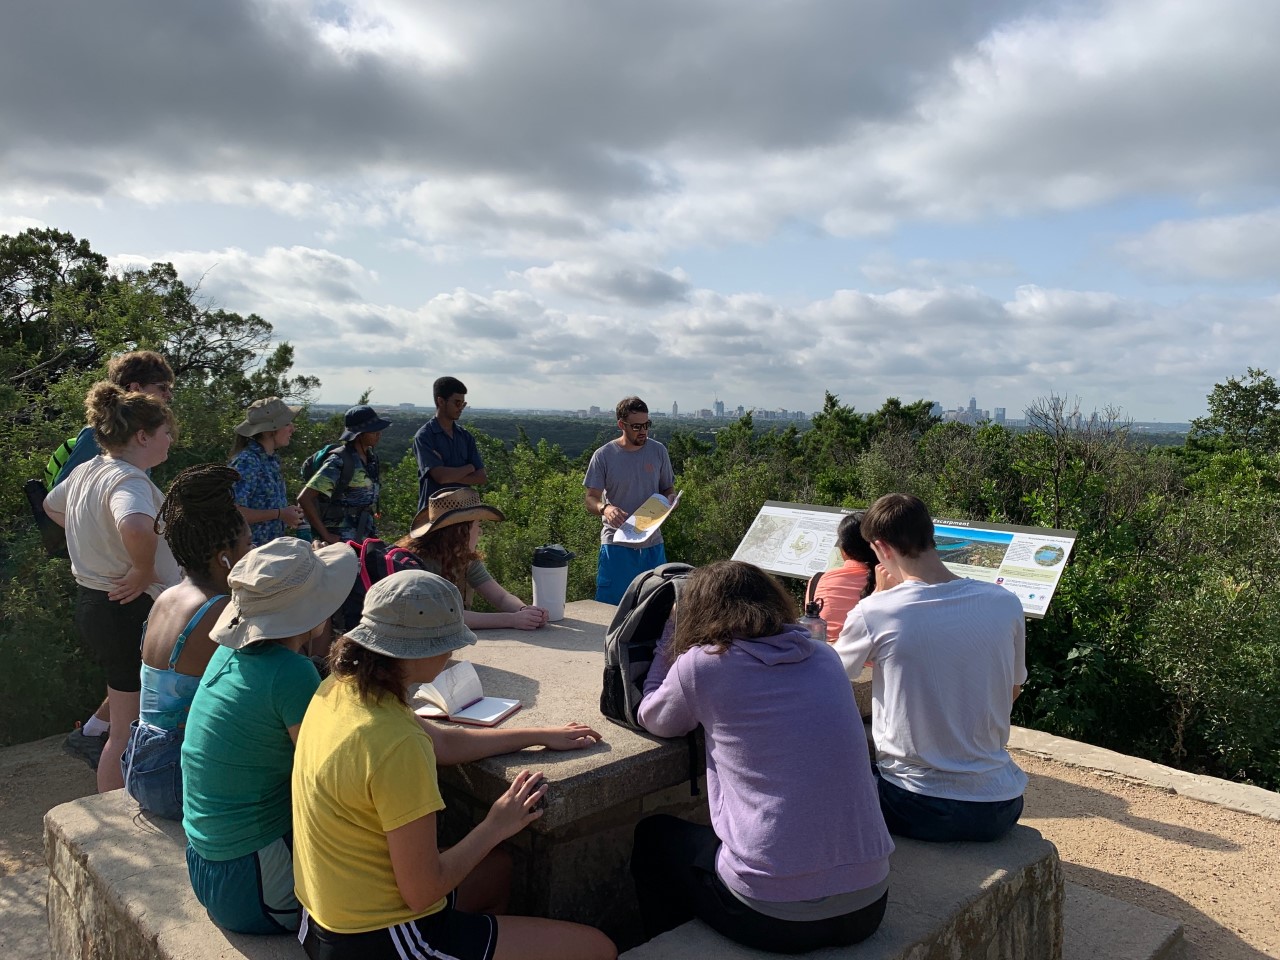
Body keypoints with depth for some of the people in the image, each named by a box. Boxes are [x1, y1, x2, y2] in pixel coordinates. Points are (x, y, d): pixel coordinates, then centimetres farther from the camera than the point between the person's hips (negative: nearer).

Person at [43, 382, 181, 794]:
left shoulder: (87, 471, 7)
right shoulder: (127, 479, -23)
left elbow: (52, 506, 29)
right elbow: (136, 528, -46)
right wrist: (144, 571, -28)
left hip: (93, 602, 10)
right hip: (130, 611, -10)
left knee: (128, 723, 23)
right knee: (130, 731, 4)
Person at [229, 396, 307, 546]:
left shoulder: (271, 459, 9)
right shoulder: (247, 462, -17)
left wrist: (288, 512, 3)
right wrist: (280, 514, -19)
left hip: (273, 547, 8)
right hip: (251, 549, -8)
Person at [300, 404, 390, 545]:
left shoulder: (371, 458, 8)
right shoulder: (339, 462, -16)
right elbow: (304, 499, -21)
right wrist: (325, 535, -19)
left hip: (365, 540, 7)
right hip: (340, 542, -7)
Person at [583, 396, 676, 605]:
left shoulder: (658, 451, 4)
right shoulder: (603, 456, -5)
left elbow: (668, 488, 13)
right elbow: (591, 500, -5)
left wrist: (670, 499, -11)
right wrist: (605, 508, -28)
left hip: (653, 543, 3)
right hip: (616, 544, -3)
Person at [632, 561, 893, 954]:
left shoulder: (702, 662, -8)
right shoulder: (825, 658, 6)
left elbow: (653, 720, 13)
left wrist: (674, 628, 19)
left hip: (771, 915, -5)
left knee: (653, 835, 25)